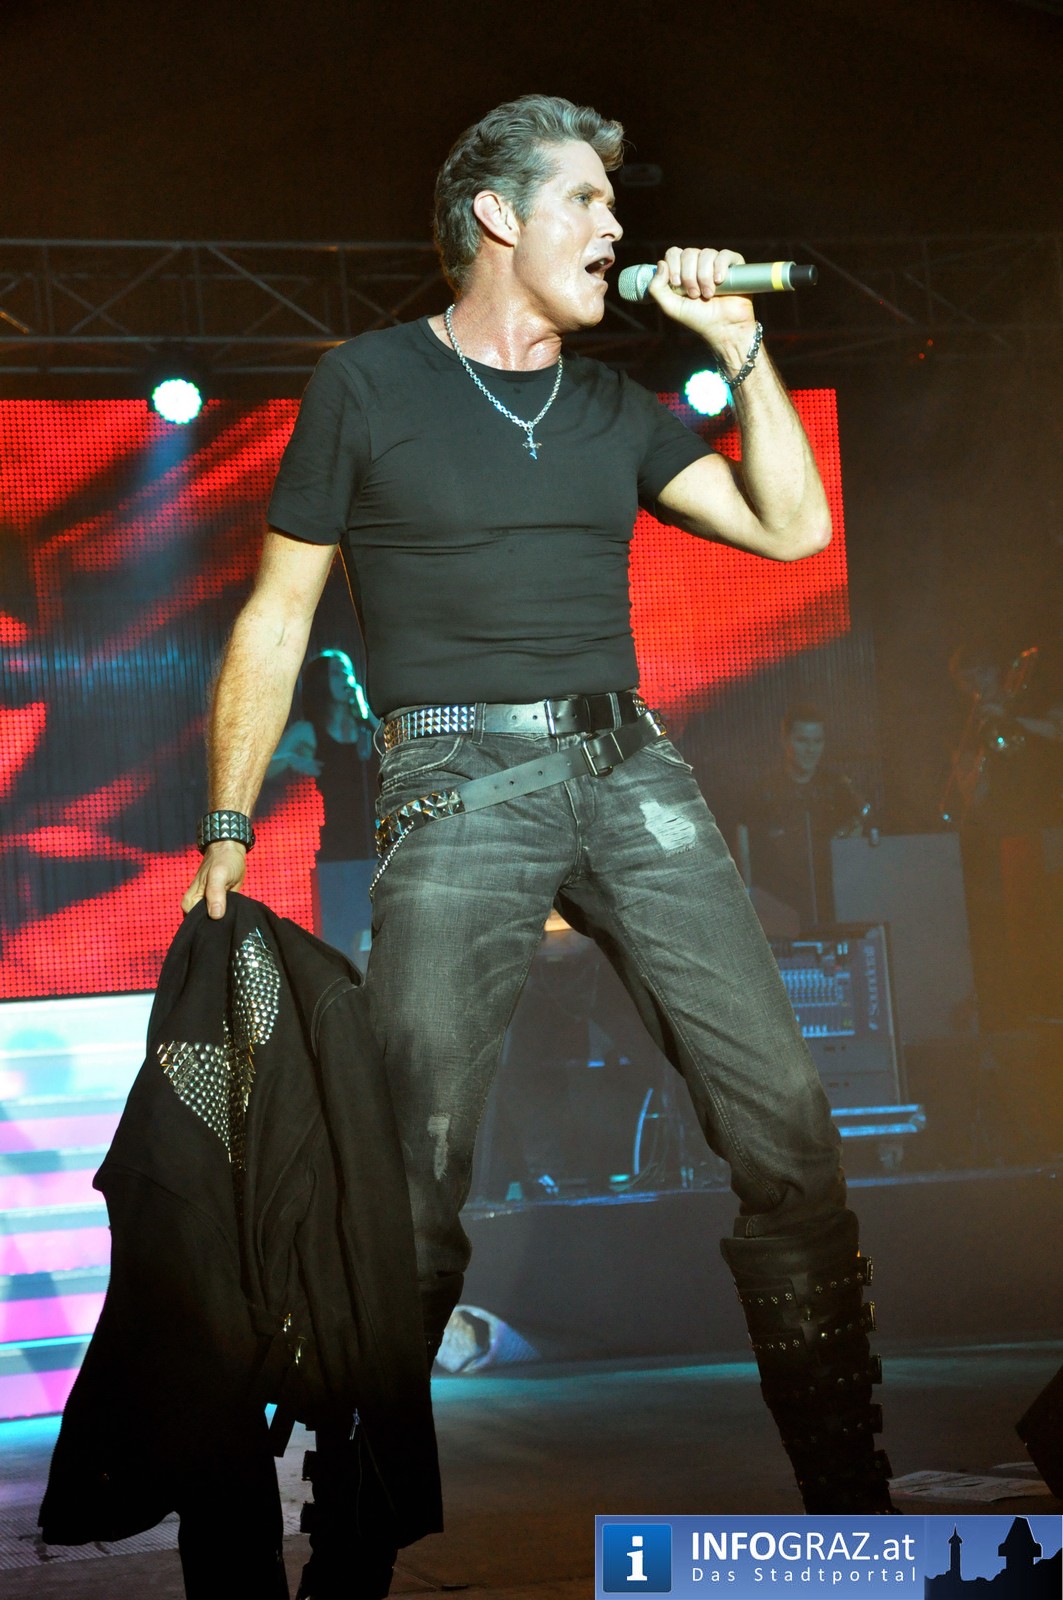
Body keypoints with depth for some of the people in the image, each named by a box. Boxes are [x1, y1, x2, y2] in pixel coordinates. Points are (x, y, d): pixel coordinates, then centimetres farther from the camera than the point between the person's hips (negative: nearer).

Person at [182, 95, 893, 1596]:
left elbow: (792, 526, 12)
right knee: (416, 1174, -12)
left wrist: (738, 343, 5)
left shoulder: (614, 406, 17)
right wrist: (226, 830, 2)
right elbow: (277, 616, 6)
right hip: (458, 783, -4)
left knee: (783, 1115, -5)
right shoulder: (367, 384, 4)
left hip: (628, 767, 5)